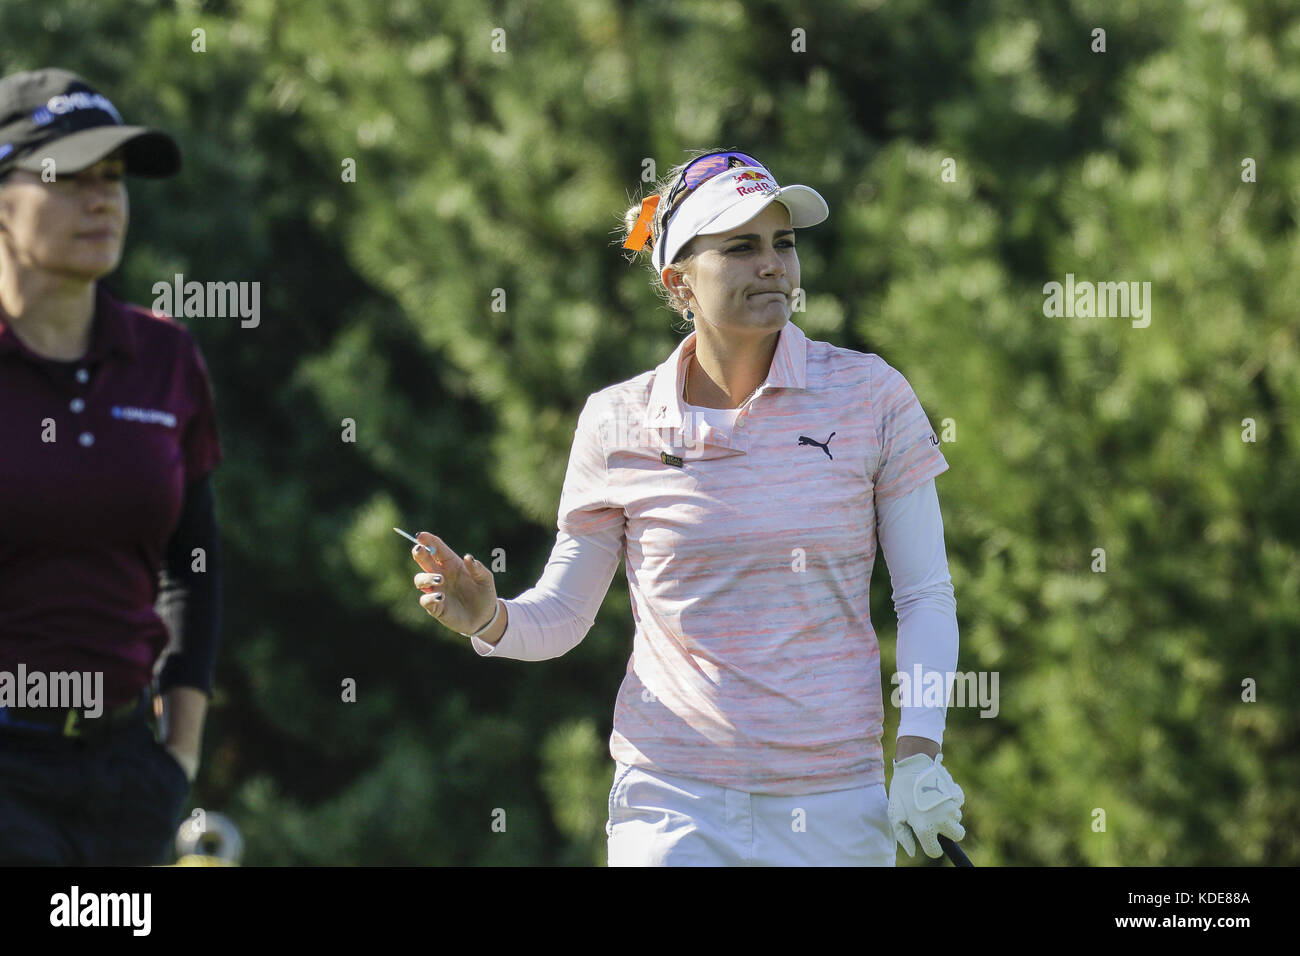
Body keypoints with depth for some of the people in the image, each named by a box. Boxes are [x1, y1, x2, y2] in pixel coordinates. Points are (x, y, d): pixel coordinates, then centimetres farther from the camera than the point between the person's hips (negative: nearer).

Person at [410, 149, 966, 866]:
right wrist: (491, 620, -15)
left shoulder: (871, 395, -2)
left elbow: (926, 597, 3)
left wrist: (918, 753, -8)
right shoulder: (617, 423, -1)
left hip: (836, 807, 0)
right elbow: (561, 615, 7)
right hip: (672, 804, 0)